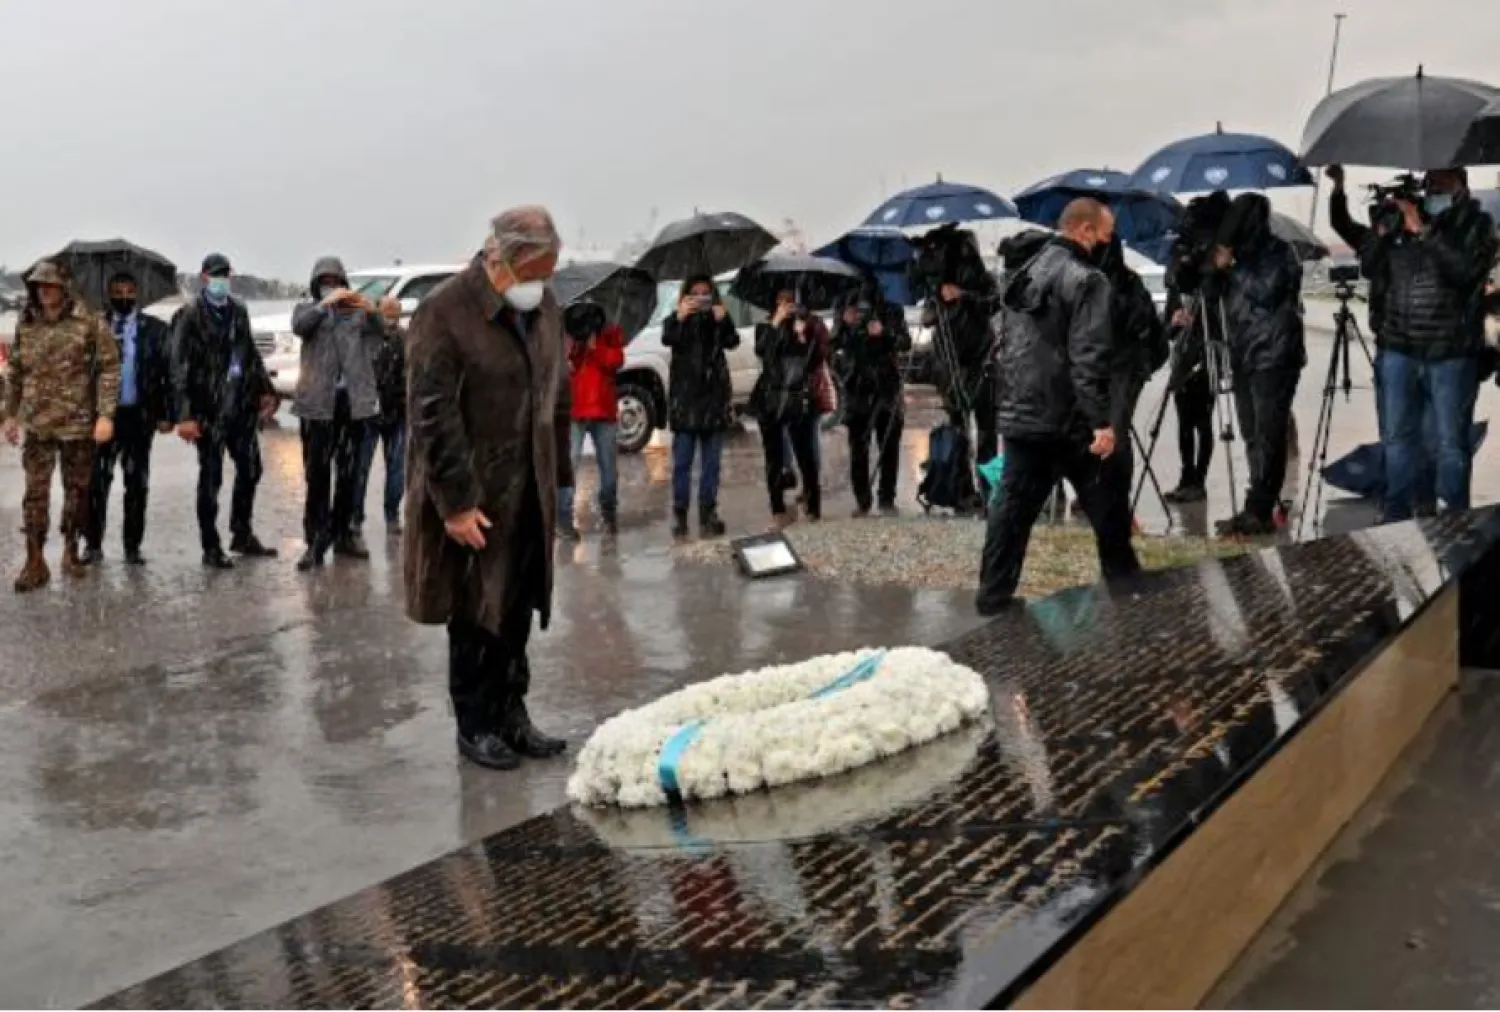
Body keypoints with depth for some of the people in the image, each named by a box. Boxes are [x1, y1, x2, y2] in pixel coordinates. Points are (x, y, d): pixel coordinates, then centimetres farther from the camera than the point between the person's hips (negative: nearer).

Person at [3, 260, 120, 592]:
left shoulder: (88, 322, -7)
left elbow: (109, 369, -8)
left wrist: (105, 415, -14)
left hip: (78, 423, -2)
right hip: (36, 424, 2)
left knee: (77, 489, 9)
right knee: (35, 493, -2)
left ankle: (71, 551, 25)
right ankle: (35, 563, 2)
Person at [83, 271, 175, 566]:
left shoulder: (156, 329, 3)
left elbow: (169, 373, 2)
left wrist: (166, 414, -4)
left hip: (139, 415, 0)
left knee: (137, 483, 6)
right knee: (96, 480, -3)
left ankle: (132, 546, 14)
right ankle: (94, 545, 6)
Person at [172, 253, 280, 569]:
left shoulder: (238, 311, 10)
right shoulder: (190, 315, -8)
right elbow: (180, 367, -12)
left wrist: (265, 389, 12)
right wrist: (185, 415, -18)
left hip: (242, 405, 6)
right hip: (210, 409, -6)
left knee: (250, 469, 13)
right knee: (211, 478, 1)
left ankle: (243, 535, 28)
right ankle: (211, 547, 11)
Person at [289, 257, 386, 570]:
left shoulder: (358, 311, 11)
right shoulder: (307, 309, 10)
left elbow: (380, 334, -6)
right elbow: (298, 326, -12)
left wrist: (371, 310, -26)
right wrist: (325, 304, -25)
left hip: (355, 400, 2)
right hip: (318, 401, -2)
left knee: (348, 473, 9)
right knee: (317, 473, -3)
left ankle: (343, 534, 19)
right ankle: (316, 540, -2)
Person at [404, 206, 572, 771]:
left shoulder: (545, 307, 7)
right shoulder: (444, 312, -15)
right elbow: (433, 415, -17)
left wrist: (557, 477, 10)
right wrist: (456, 502, -19)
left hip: (528, 492, 6)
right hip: (473, 495, -6)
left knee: (517, 610, 11)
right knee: (475, 613, 4)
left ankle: (511, 713, 24)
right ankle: (474, 726, 17)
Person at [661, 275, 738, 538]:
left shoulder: (718, 319, 9)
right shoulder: (677, 320, 3)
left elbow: (732, 342, -9)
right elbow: (667, 339, -18)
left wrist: (723, 321, -29)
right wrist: (680, 317, -36)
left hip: (714, 397, 2)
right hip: (685, 397, -2)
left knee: (711, 461, 5)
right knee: (682, 460, -3)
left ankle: (708, 512, 10)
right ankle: (679, 513, -2)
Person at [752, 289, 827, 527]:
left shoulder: (809, 327, 8)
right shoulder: (765, 327, 7)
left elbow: (815, 362, 0)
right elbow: (760, 351, -13)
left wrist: (804, 337, -13)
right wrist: (775, 323, -21)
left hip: (800, 402, -1)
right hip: (771, 401, 1)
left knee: (806, 457, -5)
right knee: (774, 458, 1)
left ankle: (814, 510, -1)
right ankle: (778, 510, 4)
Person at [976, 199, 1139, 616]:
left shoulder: (1024, 276, 15)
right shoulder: (1085, 279, -12)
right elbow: (1089, 358, -21)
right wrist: (1102, 420, -22)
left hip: (1020, 417, 8)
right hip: (1068, 420, -7)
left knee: (1013, 508, 9)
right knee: (1108, 510, 6)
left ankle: (994, 594, 10)